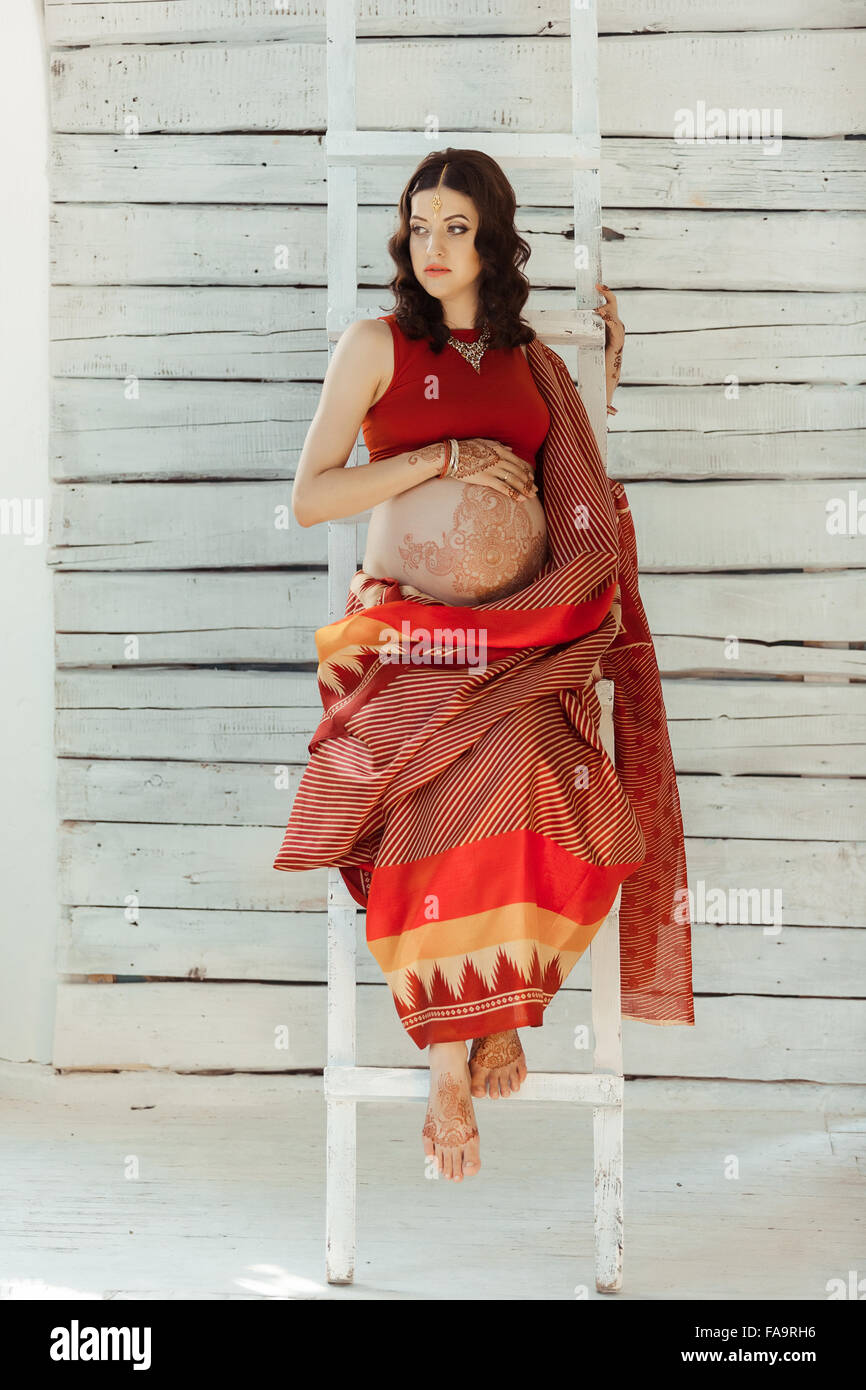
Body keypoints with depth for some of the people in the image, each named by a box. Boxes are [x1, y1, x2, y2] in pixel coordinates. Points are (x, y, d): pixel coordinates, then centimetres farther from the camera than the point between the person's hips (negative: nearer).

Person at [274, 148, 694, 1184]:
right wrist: (440, 458, -10)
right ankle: (449, 1066, -10)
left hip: (531, 632, 2)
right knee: (453, 815, -23)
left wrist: (607, 360, 17)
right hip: (412, 636, -2)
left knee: (528, 799, -23)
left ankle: (499, 1006, -1)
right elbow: (308, 499, -1)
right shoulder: (377, 343, 4)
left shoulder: (535, 359, 14)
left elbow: (583, 487, 23)